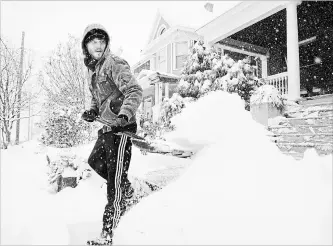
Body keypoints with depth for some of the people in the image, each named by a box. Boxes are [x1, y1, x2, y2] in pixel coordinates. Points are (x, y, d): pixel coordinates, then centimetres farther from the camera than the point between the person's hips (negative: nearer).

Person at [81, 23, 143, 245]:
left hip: (121, 126, -10)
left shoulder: (114, 64, -11)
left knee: (115, 177, -8)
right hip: (107, 127, 10)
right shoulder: (93, 69, 17)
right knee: (96, 162, 22)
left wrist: (123, 116, -39)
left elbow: (135, 91, -24)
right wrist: (92, 111, 8)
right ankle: (127, 190, 40)